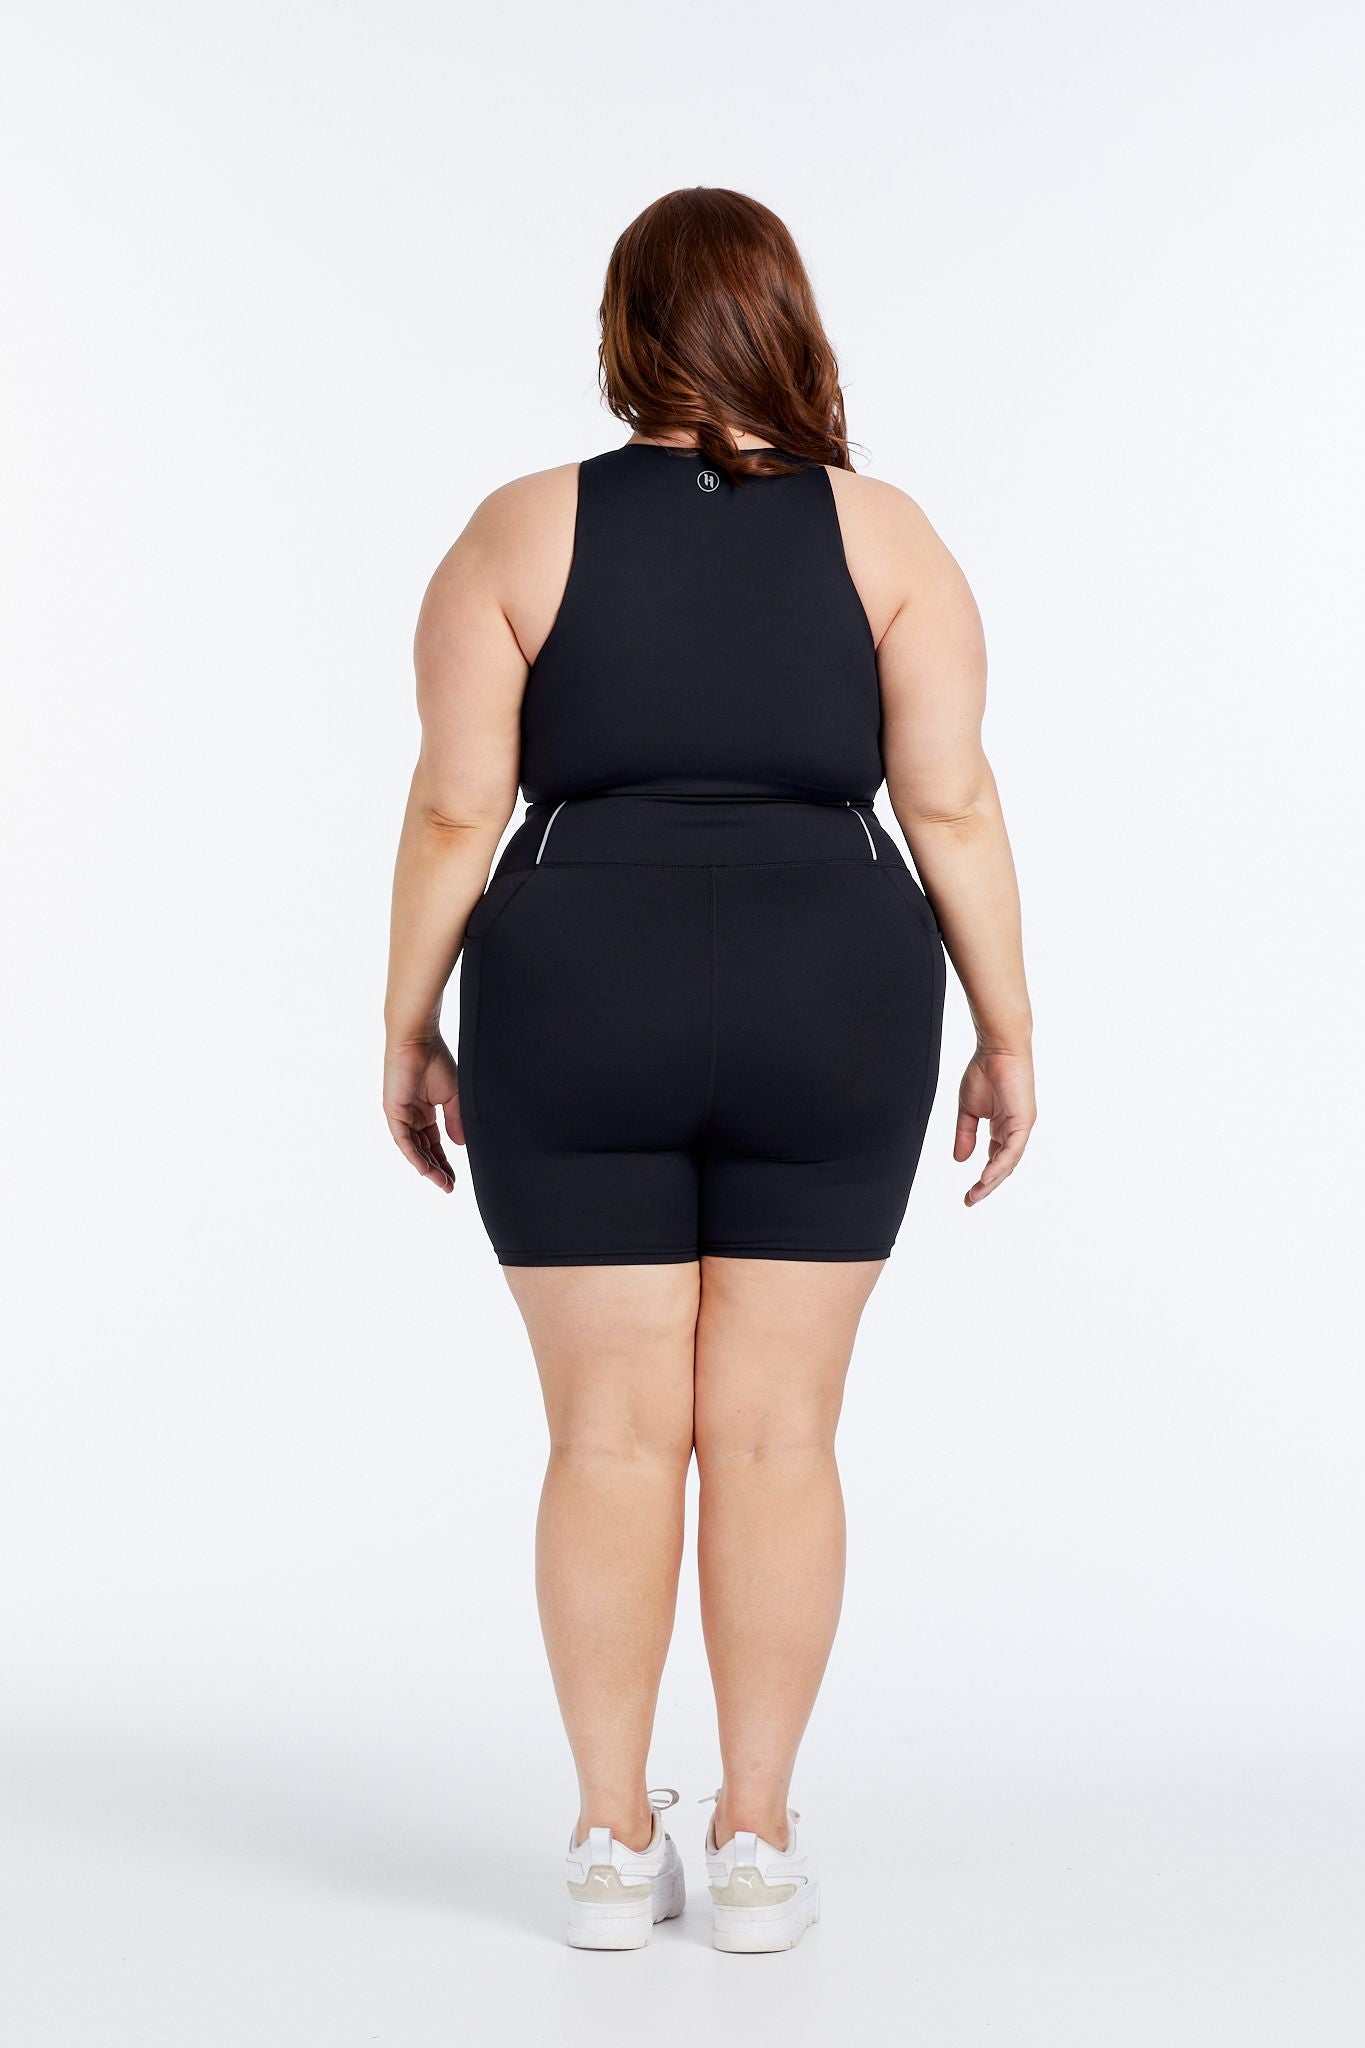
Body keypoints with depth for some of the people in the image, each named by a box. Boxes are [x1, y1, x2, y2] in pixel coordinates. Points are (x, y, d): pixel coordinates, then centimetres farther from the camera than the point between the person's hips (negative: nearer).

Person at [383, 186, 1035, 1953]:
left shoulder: (520, 532, -1)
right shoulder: (884, 535, 1)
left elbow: (453, 810, -4)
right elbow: (951, 802, -3)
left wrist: (411, 1031, 5)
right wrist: (1006, 1032, 3)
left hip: (574, 1019, 0)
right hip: (827, 1015, 1)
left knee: (613, 1431, 5)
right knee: (773, 1429, 6)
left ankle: (613, 1840, 11)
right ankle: (757, 1841, 11)